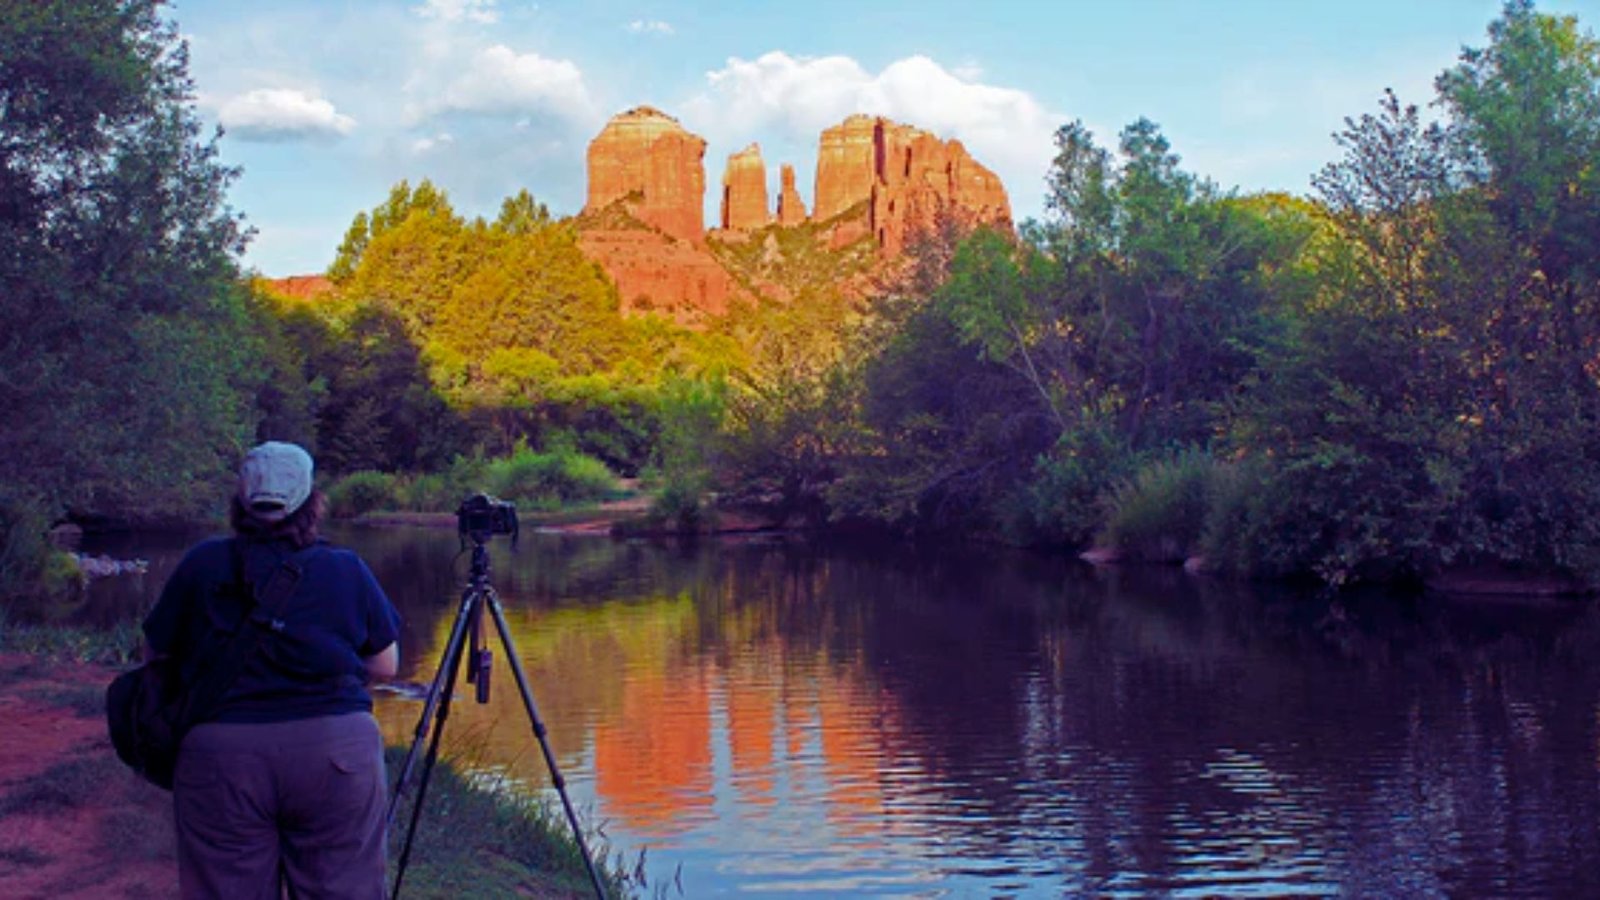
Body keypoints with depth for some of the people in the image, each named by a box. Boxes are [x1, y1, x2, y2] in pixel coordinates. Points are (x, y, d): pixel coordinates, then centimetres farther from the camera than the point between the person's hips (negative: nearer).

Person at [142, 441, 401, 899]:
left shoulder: (201, 565, 4)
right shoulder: (347, 570, 3)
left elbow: (154, 652, 14)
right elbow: (385, 666, 12)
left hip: (217, 758, 1)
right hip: (335, 755, 0)